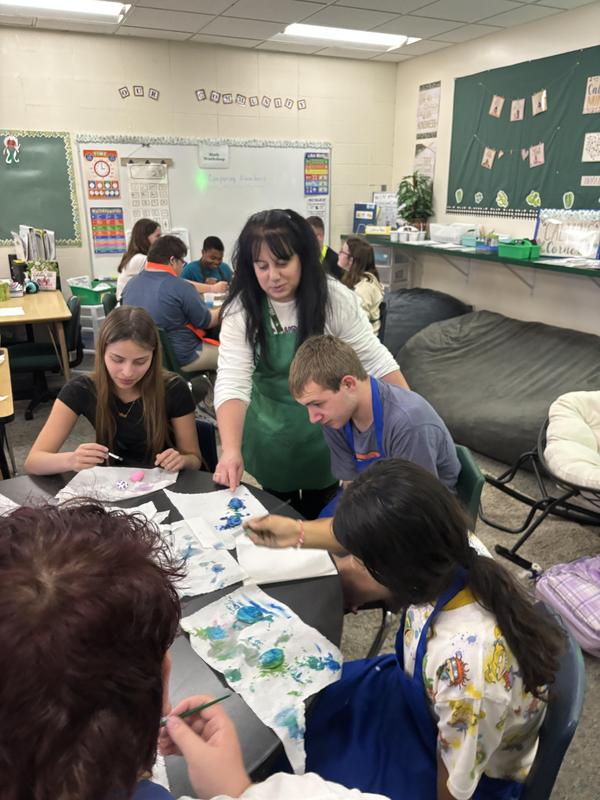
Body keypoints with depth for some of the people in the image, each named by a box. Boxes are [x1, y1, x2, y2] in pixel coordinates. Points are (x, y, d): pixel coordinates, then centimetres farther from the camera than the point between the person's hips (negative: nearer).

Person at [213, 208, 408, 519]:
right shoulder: (241, 310, -17)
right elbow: (232, 383, -24)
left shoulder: (335, 298, -17)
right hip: (272, 434, 1)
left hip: (327, 428, 0)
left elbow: (375, 359, -10)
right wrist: (231, 451, -38)